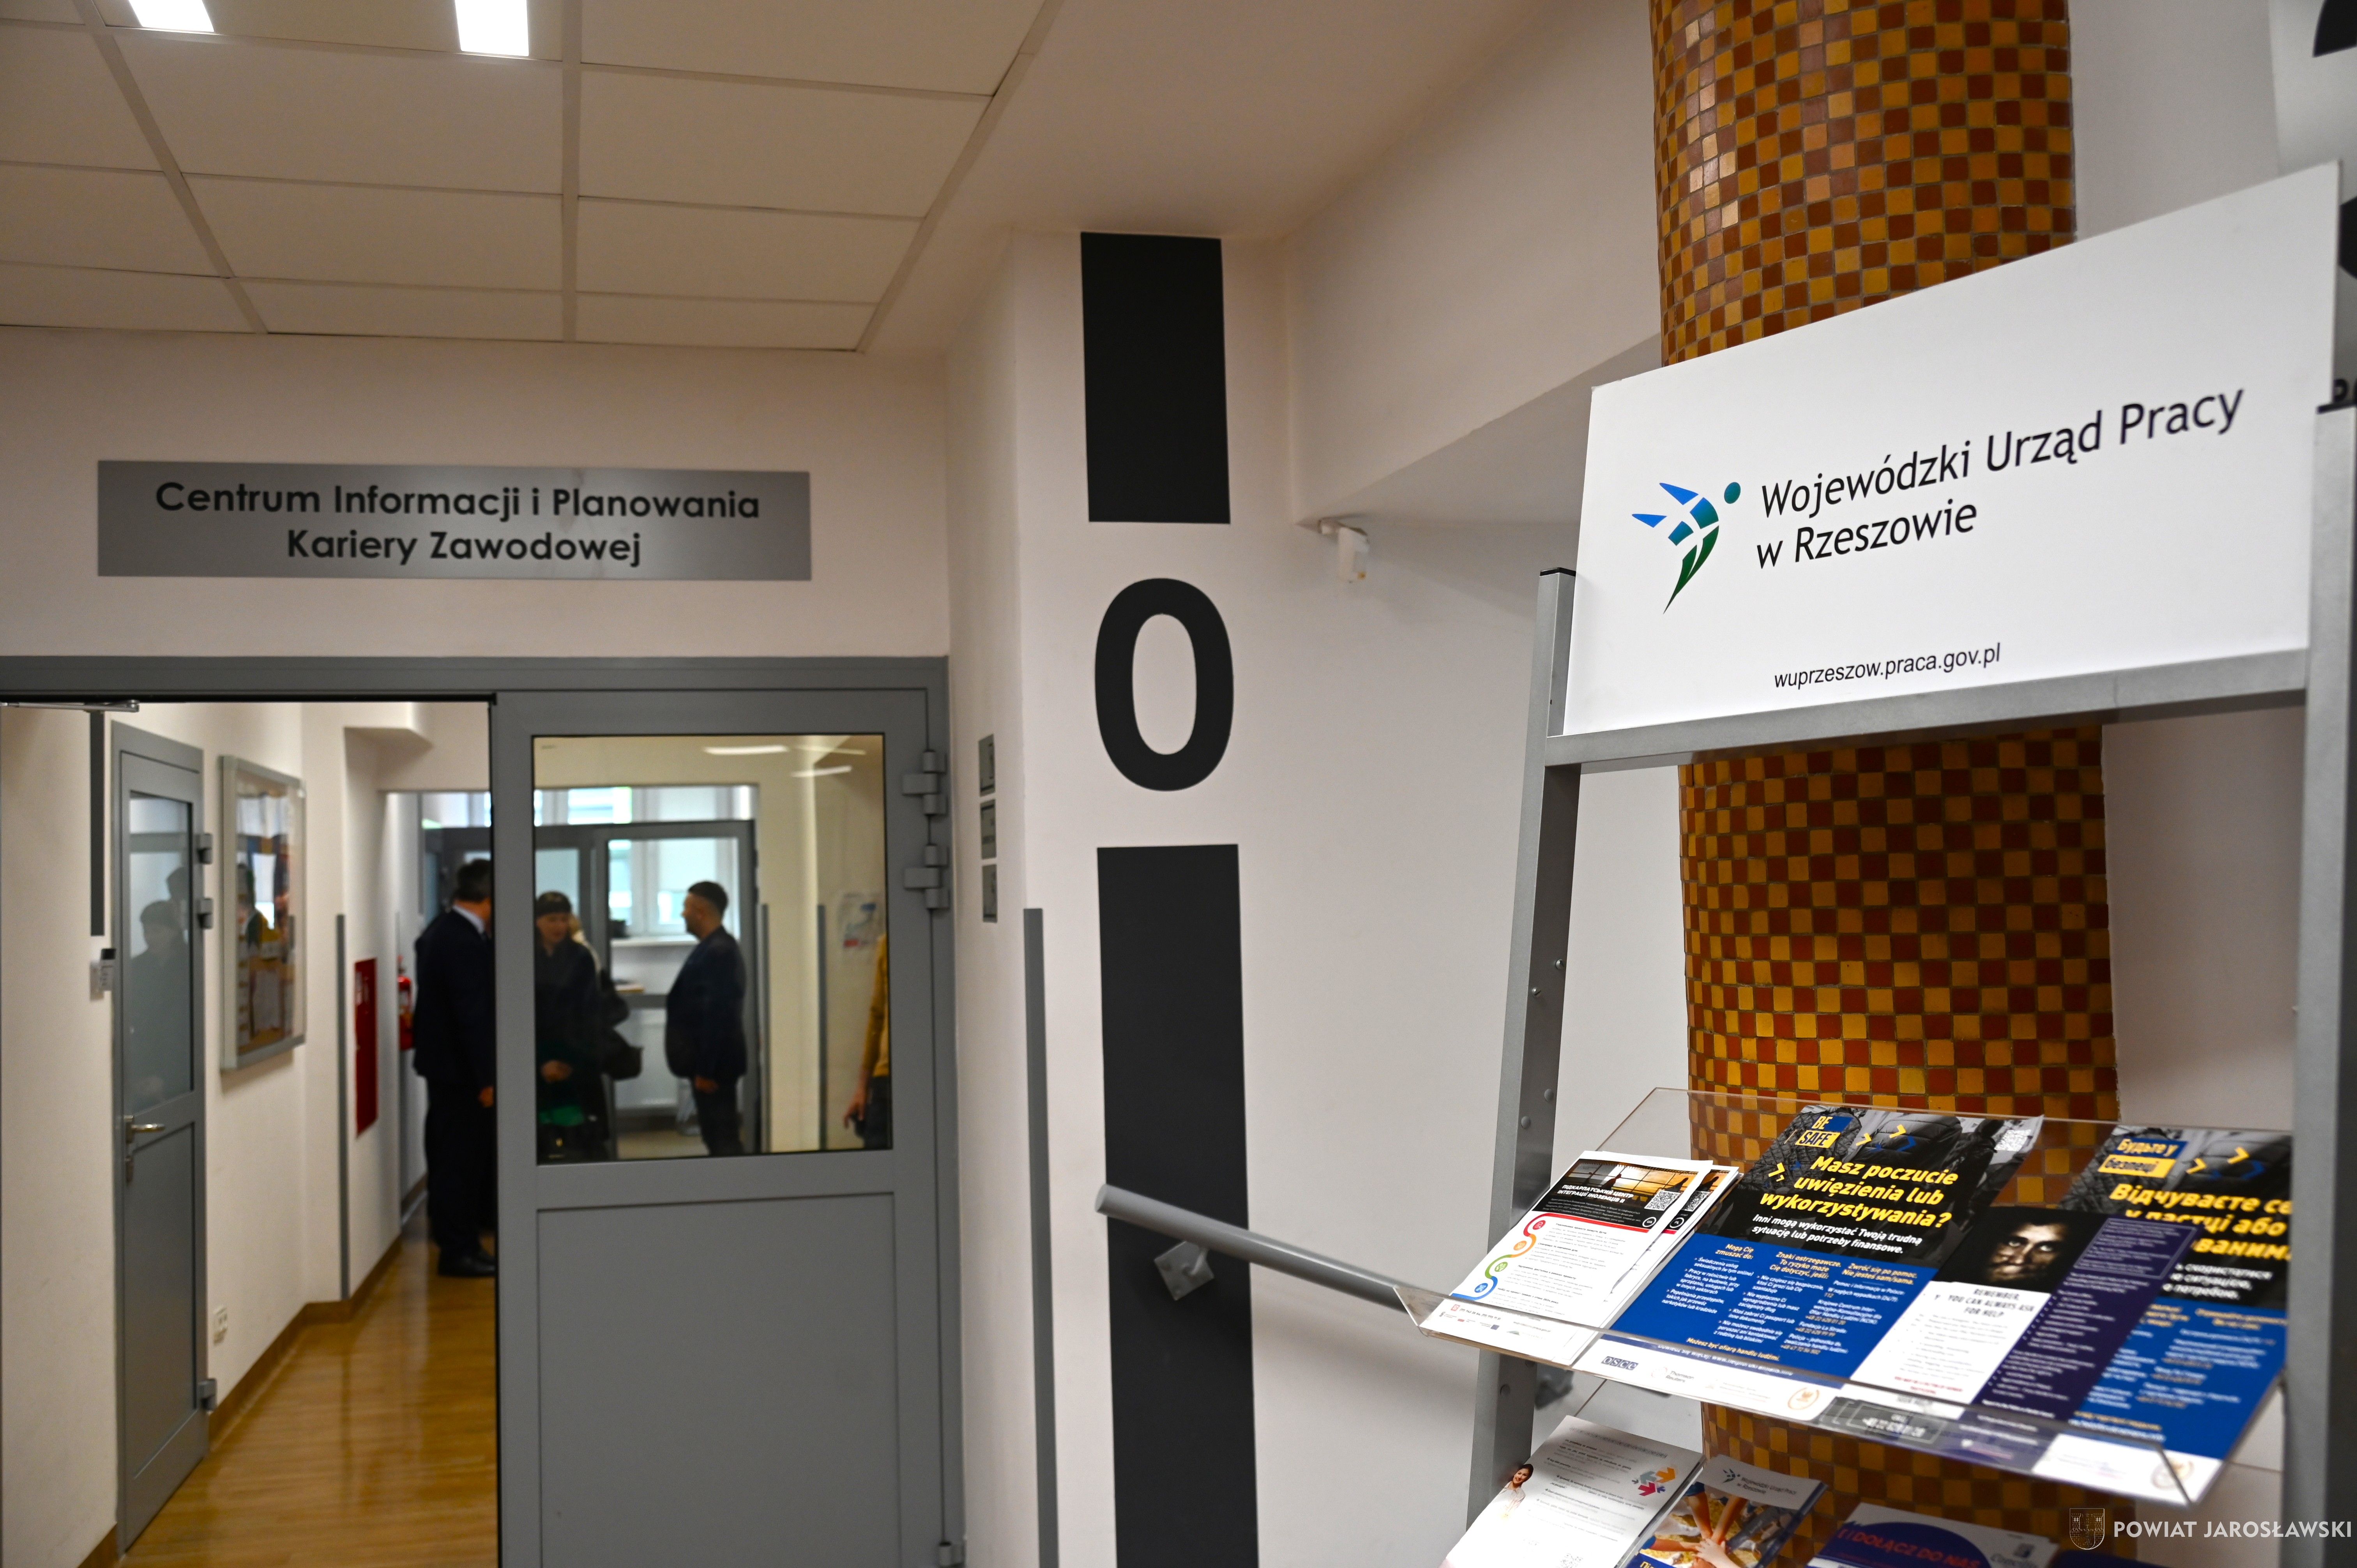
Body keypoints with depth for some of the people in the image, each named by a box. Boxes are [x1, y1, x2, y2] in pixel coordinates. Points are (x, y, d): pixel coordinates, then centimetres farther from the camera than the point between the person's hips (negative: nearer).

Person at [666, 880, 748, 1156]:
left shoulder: (717, 951, -19)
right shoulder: (716, 947, 13)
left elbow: (716, 1014, -23)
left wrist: (705, 1069, -22)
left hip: (713, 1063, -10)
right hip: (711, 1061, 10)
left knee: (721, 1137, -5)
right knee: (719, 1134, 14)